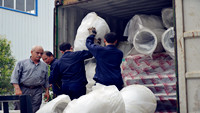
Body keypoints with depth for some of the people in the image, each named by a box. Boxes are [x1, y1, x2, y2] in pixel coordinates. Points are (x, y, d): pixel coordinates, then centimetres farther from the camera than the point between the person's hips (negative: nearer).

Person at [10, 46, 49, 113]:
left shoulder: (44, 66, 18)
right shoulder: (22, 63, 5)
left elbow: (46, 80, 22)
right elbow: (15, 77, -2)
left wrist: (47, 91, 13)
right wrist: (17, 89, -13)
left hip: (37, 92, 3)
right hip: (23, 90, -2)